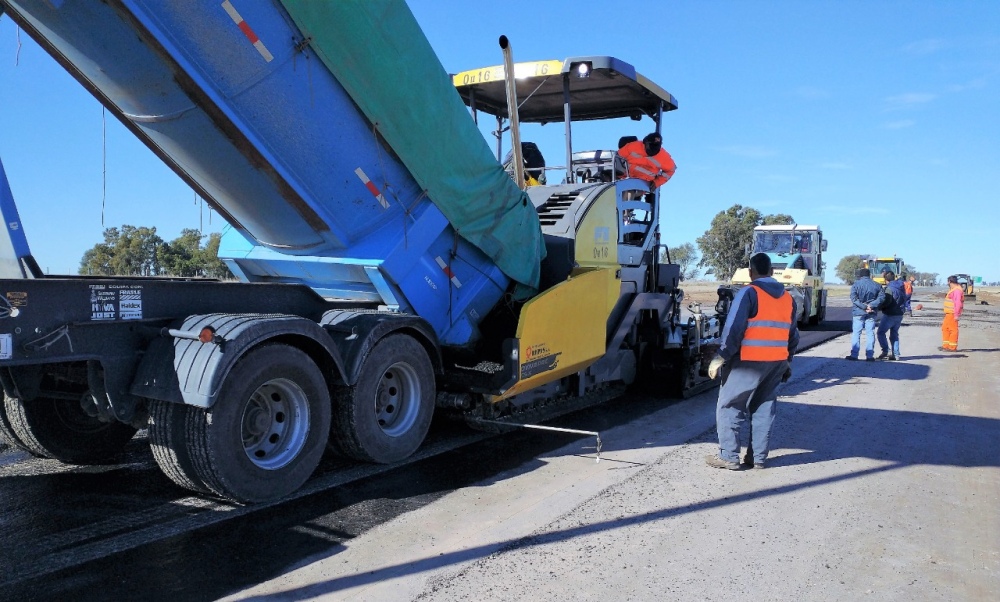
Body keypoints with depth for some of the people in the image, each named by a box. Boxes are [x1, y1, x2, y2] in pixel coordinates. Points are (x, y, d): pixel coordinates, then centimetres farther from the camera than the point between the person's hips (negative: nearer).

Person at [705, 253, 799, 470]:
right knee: (764, 409, 14)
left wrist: (721, 357, -11)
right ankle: (758, 457, 17)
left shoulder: (749, 292, -8)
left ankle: (729, 456, 2)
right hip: (777, 362, 7)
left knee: (729, 405, 2)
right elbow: (793, 334, 17)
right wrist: (787, 362, 26)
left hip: (749, 361, -6)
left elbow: (734, 328, -15)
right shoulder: (787, 298, 12)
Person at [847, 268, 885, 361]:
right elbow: (882, 297, -4)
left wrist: (864, 306, -15)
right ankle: (870, 355, 4)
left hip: (858, 312, -2)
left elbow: (854, 298, -15)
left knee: (856, 333, 2)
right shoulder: (876, 285, 6)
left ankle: (854, 355, 0)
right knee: (870, 333, 6)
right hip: (871, 313, 3)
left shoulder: (856, 284, -4)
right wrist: (871, 305, -12)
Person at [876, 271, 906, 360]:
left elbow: (886, 302, -24)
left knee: (880, 333, 0)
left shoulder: (889, 288, -16)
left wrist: (878, 307, -14)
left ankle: (886, 351, -9)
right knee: (894, 334, 14)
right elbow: (904, 299, 15)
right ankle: (895, 354, 13)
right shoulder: (901, 287, 11)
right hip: (899, 314, 8)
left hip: (890, 315, -8)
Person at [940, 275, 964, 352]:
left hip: (953, 314, -11)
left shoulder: (957, 290, -16)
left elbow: (958, 303, -23)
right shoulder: (953, 290, 17)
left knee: (953, 329, -5)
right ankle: (946, 345, 20)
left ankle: (952, 347, 0)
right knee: (945, 328, 14)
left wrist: (956, 314, -25)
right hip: (949, 313, 11)